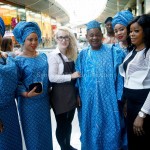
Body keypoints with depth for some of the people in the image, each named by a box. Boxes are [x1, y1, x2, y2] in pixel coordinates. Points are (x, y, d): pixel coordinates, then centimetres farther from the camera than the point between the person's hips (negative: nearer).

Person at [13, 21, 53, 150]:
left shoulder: (43, 56, 5)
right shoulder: (19, 60, -12)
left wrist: (48, 90, 10)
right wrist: (25, 93, -29)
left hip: (44, 100, 5)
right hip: (29, 102, -5)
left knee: (45, 129, 19)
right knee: (32, 132, 9)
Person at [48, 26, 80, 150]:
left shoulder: (71, 54, 9)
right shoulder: (54, 56, -12)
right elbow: (52, 77, -21)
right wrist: (71, 76, -20)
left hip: (72, 93, 6)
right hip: (60, 95, -6)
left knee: (69, 122, 19)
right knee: (61, 123, 8)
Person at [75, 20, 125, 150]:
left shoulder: (113, 52, -2)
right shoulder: (83, 55, 6)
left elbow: (119, 75, -4)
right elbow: (78, 76, 9)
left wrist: (119, 97, -7)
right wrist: (78, 95, 3)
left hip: (108, 98, -2)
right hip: (89, 98, 3)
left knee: (109, 125, 8)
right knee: (90, 126, 14)